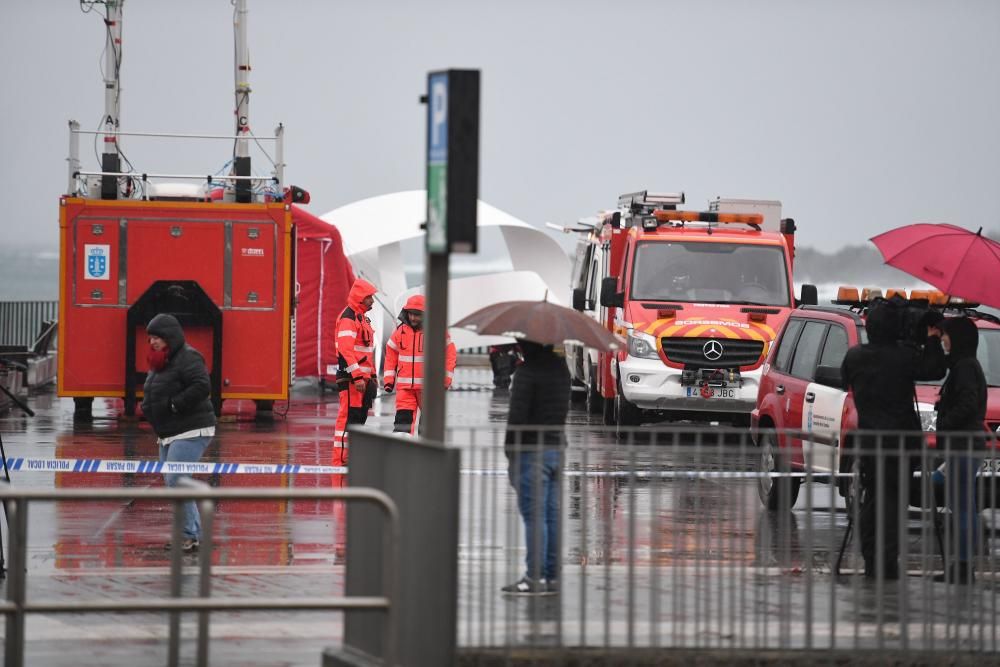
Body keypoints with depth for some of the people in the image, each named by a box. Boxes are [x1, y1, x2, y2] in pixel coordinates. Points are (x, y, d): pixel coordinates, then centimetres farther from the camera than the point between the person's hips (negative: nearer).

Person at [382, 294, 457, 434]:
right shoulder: (400, 332, 5)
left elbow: (450, 356, 0)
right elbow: (391, 357, 12)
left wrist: (445, 380, -7)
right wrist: (388, 380, 5)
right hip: (405, 386, 2)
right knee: (402, 420, -10)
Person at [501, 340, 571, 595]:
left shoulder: (527, 371, -15)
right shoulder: (560, 367, 11)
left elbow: (517, 416, -17)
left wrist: (511, 453, -12)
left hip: (532, 451, -8)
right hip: (557, 448, 8)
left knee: (534, 517, -6)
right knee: (552, 515, 10)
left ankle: (535, 577, -6)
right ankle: (552, 576, 13)